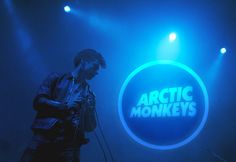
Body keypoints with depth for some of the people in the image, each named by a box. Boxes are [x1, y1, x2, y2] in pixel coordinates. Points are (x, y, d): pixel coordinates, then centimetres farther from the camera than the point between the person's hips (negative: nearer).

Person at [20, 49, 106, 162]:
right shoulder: (57, 78, 12)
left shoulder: (88, 93, 15)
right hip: (44, 137, -1)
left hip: (69, 143, 1)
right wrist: (65, 105, -8)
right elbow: (38, 102, 0)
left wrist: (90, 109, -5)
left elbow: (90, 128, 12)